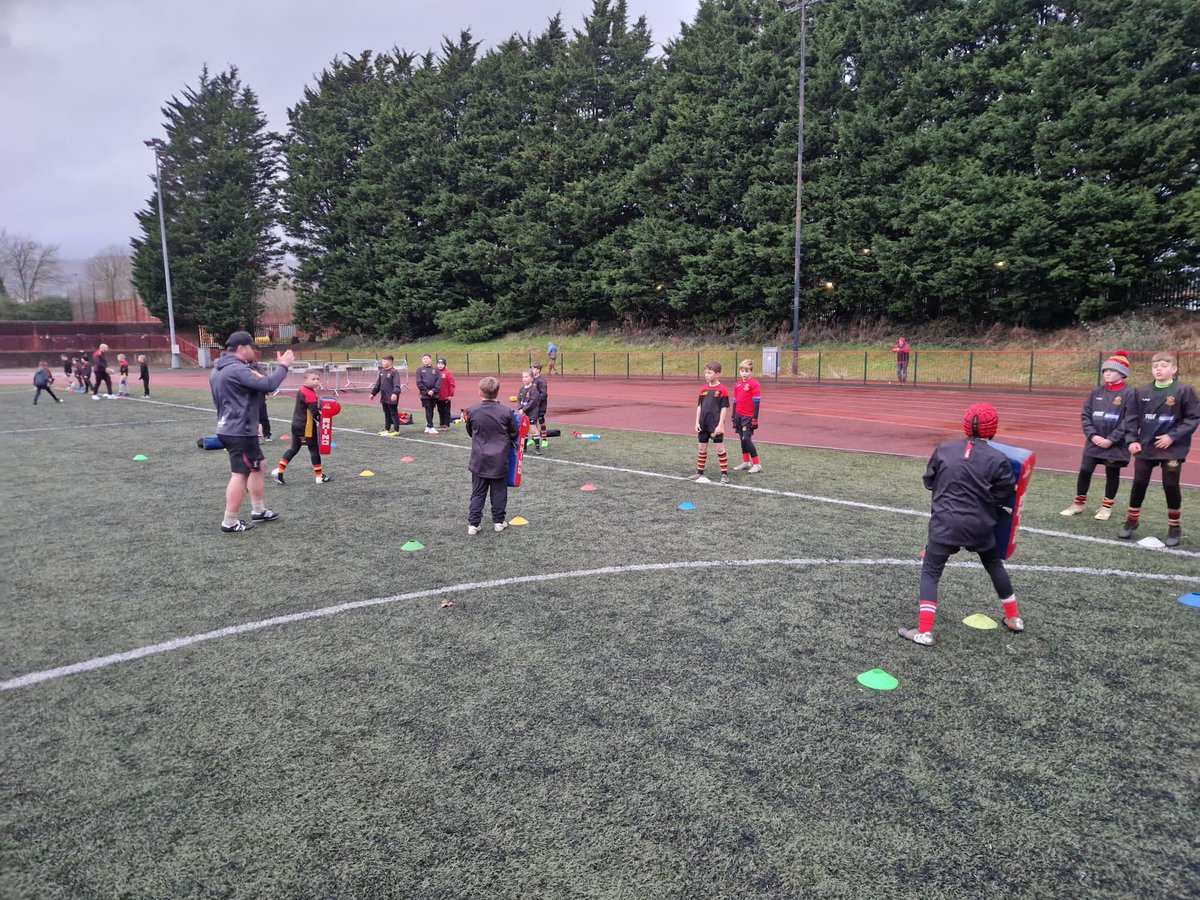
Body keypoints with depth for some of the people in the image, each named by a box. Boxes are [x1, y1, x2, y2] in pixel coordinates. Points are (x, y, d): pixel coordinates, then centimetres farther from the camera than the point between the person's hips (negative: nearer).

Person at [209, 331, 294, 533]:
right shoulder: (237, 369, -20)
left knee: (257, 467, 19)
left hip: (229, 428, 11)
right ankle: (230, 522, 1)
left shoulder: (219, 369, 14)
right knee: (240, 475, -4)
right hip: (240, 432, -11)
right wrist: (283, 366, -16)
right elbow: (268, 385, -27)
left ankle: (258, 510, 26)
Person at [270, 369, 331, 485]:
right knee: (314, 449, 2)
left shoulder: (301, 390, 10)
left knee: (294, 448, 16)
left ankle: (278, 471, 13)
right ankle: (320, 476, 9)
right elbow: (315, 412, -24)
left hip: (297, 424, 9)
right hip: (307, 427, -9)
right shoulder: (310, 394, -19)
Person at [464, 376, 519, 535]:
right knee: (499, 492, 12)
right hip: (500, 459, -1)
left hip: (480, 459, 1)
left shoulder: (472, 412, -9)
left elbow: (471, 433, 7)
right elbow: (514, 434, 2)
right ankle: (498, 521, 20)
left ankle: (473, 523, 7)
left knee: (478, 492, 9)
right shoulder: (506, 412, -10)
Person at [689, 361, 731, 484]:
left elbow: (724, 408, -10)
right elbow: (699, 406, 11)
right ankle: (699, 473, 22)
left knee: (720, 448, -1)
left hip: (715, 425, -6)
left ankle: (725, 474, 7)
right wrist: (697, 422, 6)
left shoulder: (722, 389, -10)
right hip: (703, 424, 6)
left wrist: (720, 424, -14)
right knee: (701, 447, 12)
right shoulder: (704, 389, 8)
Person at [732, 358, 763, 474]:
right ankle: (746, 462, 22)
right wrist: (734, 416, 17)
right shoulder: (738, 384, 11)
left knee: (747, 439, -11)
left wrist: (755, 418, -15)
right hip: (739, 416, 7)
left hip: (748, 417, -7)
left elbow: (757, 402, -12)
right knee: (742, 439, 12)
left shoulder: (754, 383, -10)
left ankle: (757, 464, -3)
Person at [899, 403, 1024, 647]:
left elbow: (929, 481, 7)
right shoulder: (997, 459, -7)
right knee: (995, 565, 26)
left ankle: (924, 632, -4)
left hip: (945, 523, -1)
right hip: (980, 526, 1)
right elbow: (1004, 497, -4)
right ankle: (1013, 619, 40)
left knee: (930, 572, 4)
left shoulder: (944, 449, -3)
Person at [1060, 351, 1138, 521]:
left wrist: (1111, 439, -16)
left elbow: (1130, 422, -12)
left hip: (1115, 444, -4)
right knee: (1084, 471, 3)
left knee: (1112, 475, 10)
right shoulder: (1097, 392, 5)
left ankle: (1107, 506, 25)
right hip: (1094, 442, 4)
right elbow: (1085, 414, 5)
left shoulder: (1129, 393, -9)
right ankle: (1079, 504, 17)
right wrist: (1092, 435, -8)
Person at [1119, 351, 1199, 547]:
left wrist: (1172, 436, -15)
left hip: (1172, 449, -3)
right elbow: (1135, 418, 9)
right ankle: (1132, 521, 20)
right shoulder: (1142, 391, 2)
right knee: (1139, 483, 6)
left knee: (1171, 486, 2)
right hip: (1145, 447, 3)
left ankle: (1175, 527, 17)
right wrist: (1133, 440, -2)